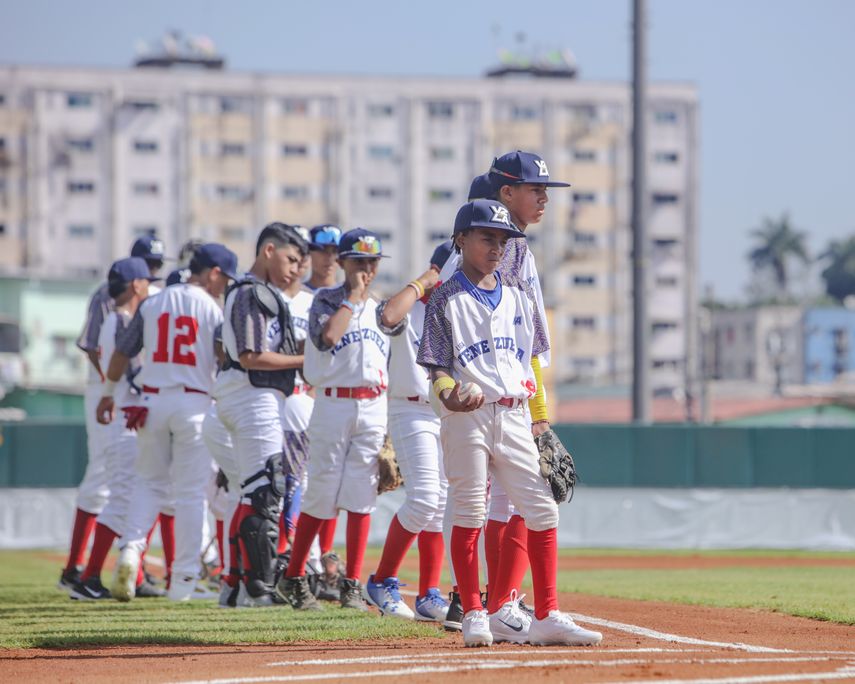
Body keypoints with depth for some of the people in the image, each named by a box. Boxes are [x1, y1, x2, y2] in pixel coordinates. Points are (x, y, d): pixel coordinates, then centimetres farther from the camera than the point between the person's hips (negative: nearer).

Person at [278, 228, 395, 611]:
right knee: (321, 496, -3)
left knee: (361, 496, 1)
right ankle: (293, 579, 8)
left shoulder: (381, 308, 15)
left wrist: (392, 421, 10)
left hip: (374, 409, 4)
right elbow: (328, 336, -21)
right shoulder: (326, 301, 1)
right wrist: (353, 296, -11)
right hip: (333, 405, -4)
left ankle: (352, 586, 4)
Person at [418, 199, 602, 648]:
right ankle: (473, 615, 6)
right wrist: (450, 393, -25)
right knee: (469, 514, -1)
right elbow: (436, 366, -4)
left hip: (514, 419, 5)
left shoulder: (520, 295, 13)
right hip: (467, 419, -5)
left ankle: (546, 618, 2)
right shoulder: (446, 300, -1)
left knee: (543, 512, -1)